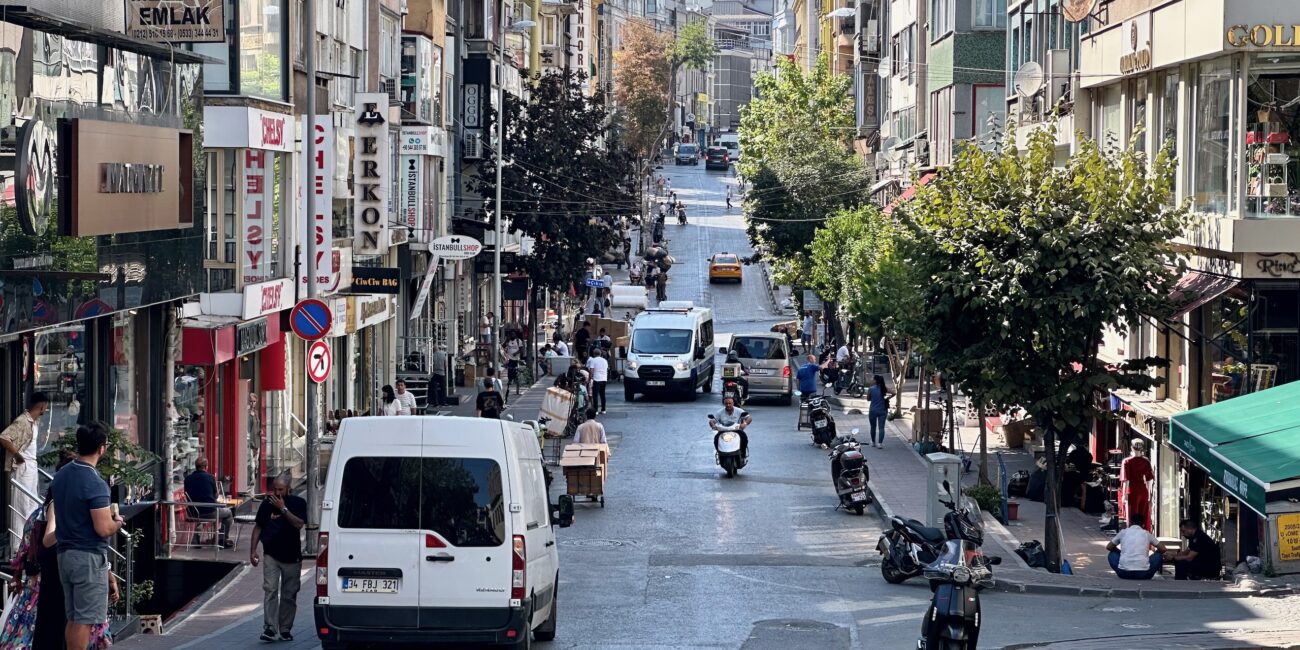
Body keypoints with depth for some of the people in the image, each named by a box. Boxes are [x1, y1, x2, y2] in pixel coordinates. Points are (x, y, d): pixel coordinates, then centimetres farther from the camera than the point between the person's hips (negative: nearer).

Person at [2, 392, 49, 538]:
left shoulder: (33, 421, 11)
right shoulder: (22, 421, -18)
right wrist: (17, 455, -20)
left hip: (32, 467, 10)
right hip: (22, 468, -10)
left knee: (33, 504, 14)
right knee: (21, 504, -5)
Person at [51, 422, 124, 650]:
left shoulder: (61, 476, 7)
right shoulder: (95, 483, -19)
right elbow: (103, 529, -22)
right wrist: (117, 522, -1)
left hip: (65, 554, 8)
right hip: (89, 558, -8)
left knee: (73, 618, 14)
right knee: (85, 621, -3)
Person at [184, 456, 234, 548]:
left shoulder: (188, 479, 0)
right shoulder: (210, 478, -10)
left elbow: (187, 495, 11)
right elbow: (216, 496, 1)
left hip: (194, 513, 5)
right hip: (209, 513, -5)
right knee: (228, 513, 23)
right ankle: (224, 540, 22)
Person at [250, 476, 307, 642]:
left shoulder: (298, 503, -1)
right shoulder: (267, 504, 3)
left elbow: (298, 524, -16)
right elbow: (258, 527, 9)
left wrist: (283, 508, -20)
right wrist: (253, 550, 3)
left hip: (292, 557, 0)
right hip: (271, 555, 0)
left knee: (289, 595, 6)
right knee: (270, 591, -13)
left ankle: (285, 630, 15)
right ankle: (269, 628, -17)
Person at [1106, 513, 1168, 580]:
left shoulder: (1123, 532, 14)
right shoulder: (1147, 534, 14)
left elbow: (1109, 547, 24)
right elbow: (1163, 549, 19)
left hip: (1124, 573, 0)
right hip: (1143, 574, 0)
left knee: (1112, 554, 30)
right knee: (1159, 556, 26)